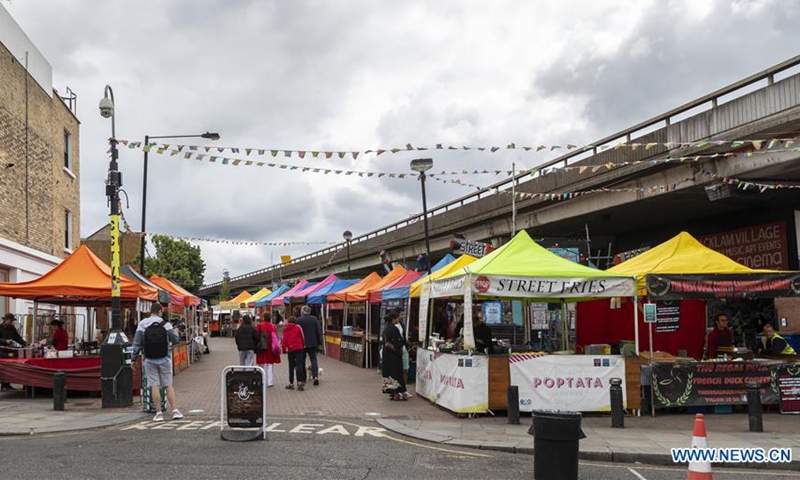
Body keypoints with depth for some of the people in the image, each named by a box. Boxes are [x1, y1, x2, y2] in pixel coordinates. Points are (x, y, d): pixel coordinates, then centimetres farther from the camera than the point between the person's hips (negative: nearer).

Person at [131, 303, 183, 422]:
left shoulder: (142, 324, -4)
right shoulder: (166, 324, -5)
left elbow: (137, 343, -4)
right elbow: (175, 339, 2)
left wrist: (134, 358, 4)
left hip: (150, 360, 0)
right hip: (164, 359, 0)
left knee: (154, 386, 1)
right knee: (168, 385, 5)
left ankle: (159, 413, 1)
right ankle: (175, 411, 1)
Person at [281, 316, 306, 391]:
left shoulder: (285, 329, 4)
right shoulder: (298, 327, 3)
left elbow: (284, 340, 2)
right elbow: (302, 337, 5)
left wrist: (284, 348, 8)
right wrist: (303, 345, 16)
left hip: (290, 349, 1)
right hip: (298, 348, -1)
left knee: (291, 366, 9)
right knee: (299, 365, -5)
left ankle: (291, 383, 11)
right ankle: (300, 381, -17)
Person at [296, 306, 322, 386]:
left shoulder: (299, 320, -9)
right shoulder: (314, 319, 0)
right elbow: (318, 331, 4)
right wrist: (319, 342, 12)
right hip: (312, 343, 2)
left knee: (302, 361, 10)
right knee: (313, 359, 2)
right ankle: (315, 376, -15)